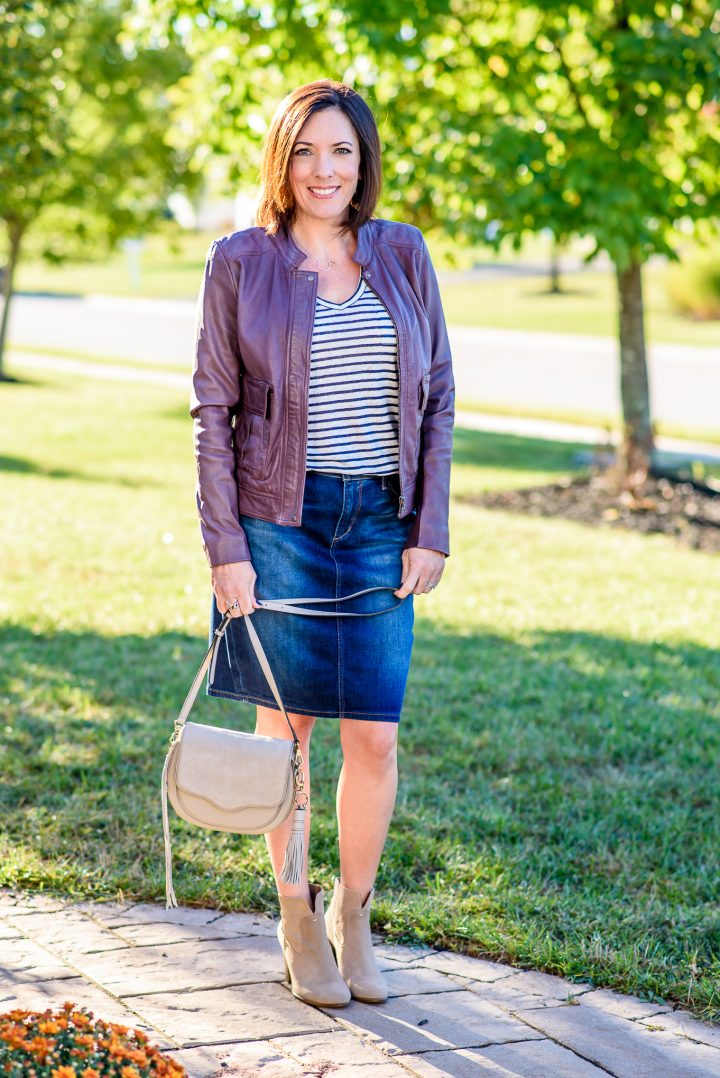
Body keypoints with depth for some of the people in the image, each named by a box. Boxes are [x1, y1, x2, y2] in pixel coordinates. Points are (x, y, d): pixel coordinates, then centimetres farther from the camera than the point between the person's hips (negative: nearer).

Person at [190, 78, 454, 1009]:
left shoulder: (403, 255, 7)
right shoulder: (240, 263, 0)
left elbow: (437, 398, 8)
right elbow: (213, 412, -1)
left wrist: (430, 531, 1)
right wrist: (224, 548, -7)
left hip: (380, 524, 2)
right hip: (278, 521, -2)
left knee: (375, 735, 1)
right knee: (285, 724, 6)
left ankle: (353, 914, 21)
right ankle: (297, 917, 22)